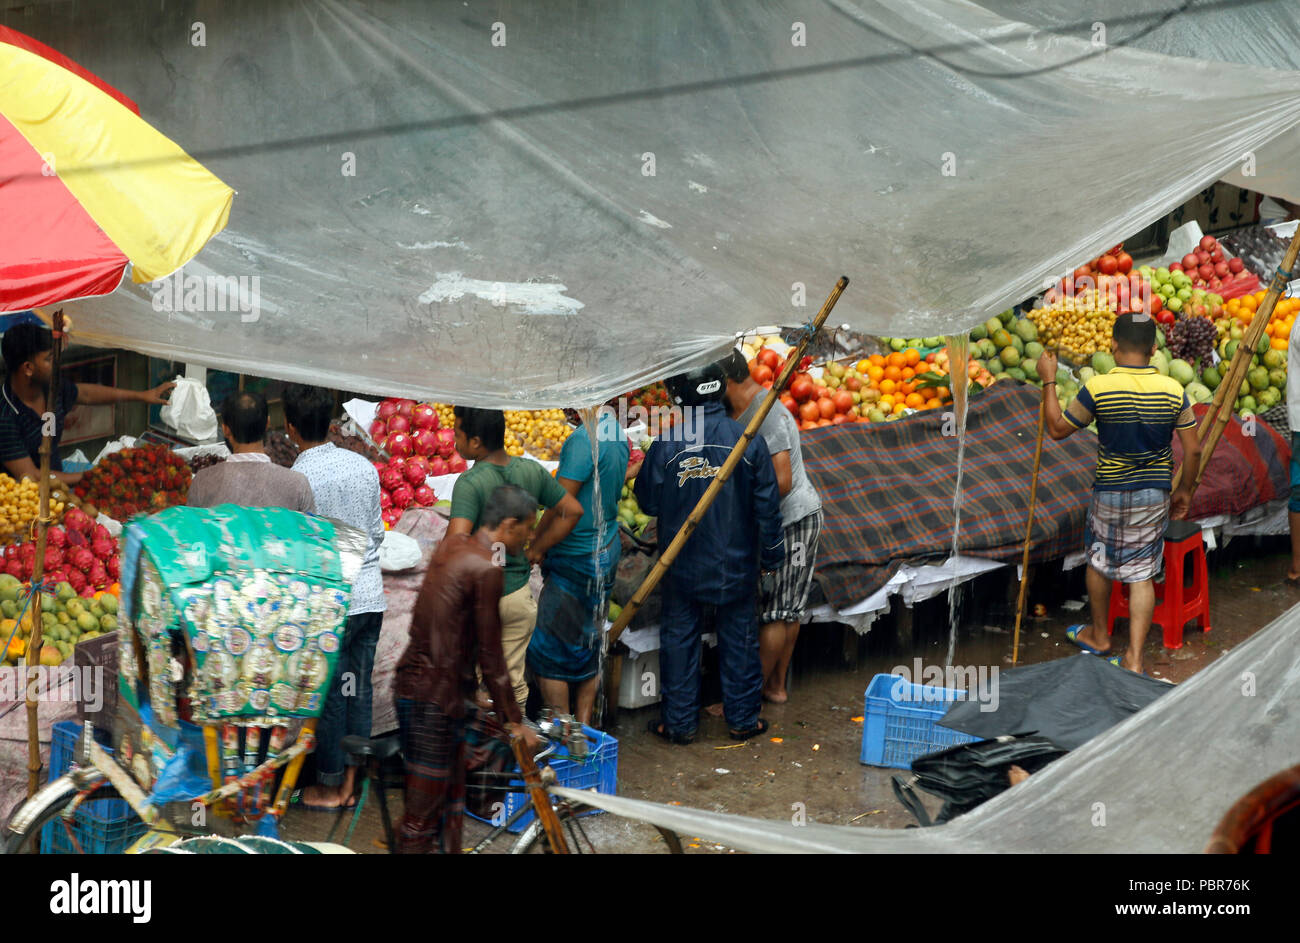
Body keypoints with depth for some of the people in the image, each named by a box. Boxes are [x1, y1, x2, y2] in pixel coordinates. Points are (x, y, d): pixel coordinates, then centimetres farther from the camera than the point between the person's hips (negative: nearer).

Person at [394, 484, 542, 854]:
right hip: (434, 698, -9)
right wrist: (514, 721, -4)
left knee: (451, 795, 17)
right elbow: (490, 654, -13)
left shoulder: (452, 544, 10)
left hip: (412, 682, 9)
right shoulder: (486, 568, -16)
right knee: (424, 810, -3)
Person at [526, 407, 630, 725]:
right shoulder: (617, 431, 6)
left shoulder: (585, 438, -23)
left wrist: (536, 547, -8)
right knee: (587, 647, 16)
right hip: (608, 547, 9)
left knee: (546, 648, 1)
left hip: (578, 558, -9)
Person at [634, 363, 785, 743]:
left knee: (679, 639, 12)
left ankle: (679, 722, 18)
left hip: (683, 567, -1)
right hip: (736, 565, 1)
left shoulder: (666, 444, -15)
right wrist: (770, 558, 6)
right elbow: (768, 507, -5)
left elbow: (648, 502, -3)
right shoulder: (748, 440, -11)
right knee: (739, 639, 14)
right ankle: (743, 719, 23)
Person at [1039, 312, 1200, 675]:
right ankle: (1134, 659, 5)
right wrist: (1184, 490, 12)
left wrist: (1049, 380, 3)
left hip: (1110, 494, -2)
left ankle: (1099, 635, 38)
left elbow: (1057, 428, -5)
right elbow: (1193, 450, -4)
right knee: (1141, 575, 8)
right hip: (1155, 495, 2)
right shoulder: (1173, 390, -9)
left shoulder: (1097, 389, -17)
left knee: (1098, 562, 21)